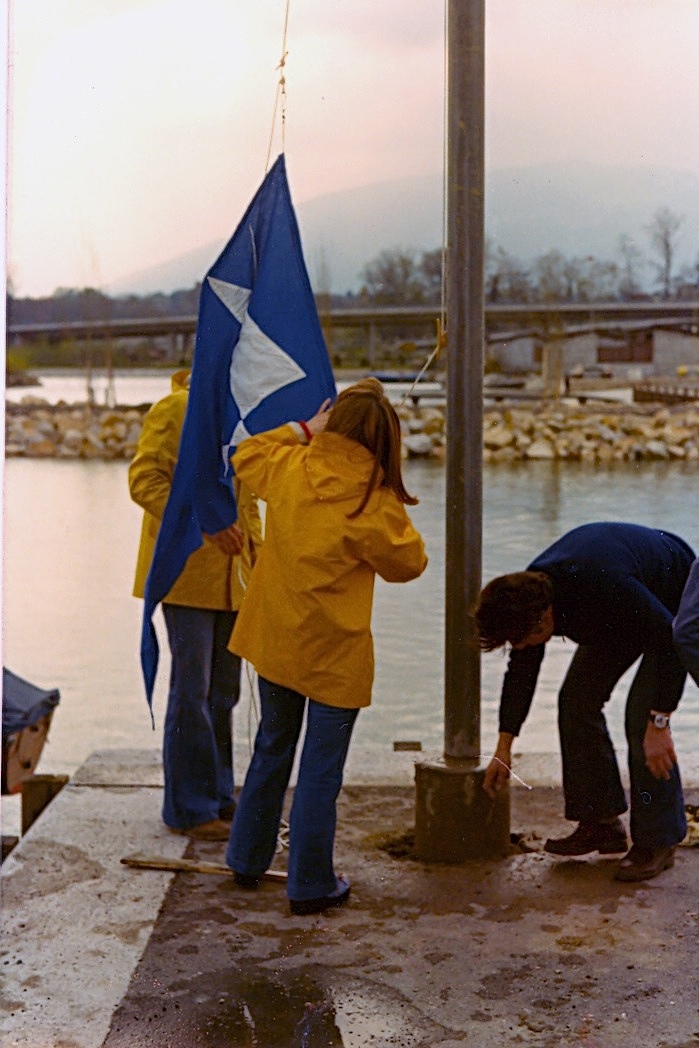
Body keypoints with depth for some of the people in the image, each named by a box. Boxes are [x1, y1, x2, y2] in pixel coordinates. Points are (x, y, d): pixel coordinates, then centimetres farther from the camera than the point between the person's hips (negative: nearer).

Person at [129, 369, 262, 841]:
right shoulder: (175, 410, -7)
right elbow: (145, 479, -17)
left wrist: (256, 551, 13)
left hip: (232, 579, 8)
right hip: (187, 573, -8)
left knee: (223, 692, 12)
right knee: (192, 692, -4)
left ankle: (218, 798, 22)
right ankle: (189, 809, 6)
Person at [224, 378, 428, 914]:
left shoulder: (287, 468, -5)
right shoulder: (374, 503, -18)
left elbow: (246, 455, 19)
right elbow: (409, 562, -3)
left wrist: (301, 429, 20)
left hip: (274, 641, 6)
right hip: (333, 651, -5)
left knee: (272, 749, 22)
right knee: (321, 769, 4)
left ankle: (248, 860, 34)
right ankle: (310, 885, 13)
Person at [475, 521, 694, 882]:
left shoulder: (603, 585, -43)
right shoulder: (529, 591, -18)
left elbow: (670, 639, -35)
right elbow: (521, 671, -4)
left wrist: (659, 724, -34)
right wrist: (503, 749, 0)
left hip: (675, 604, -8)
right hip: (622, 617, 8)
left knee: (641, 713, -18)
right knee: (577, 699, 0)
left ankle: (657, 841, -8)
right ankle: (601, 823, 8)